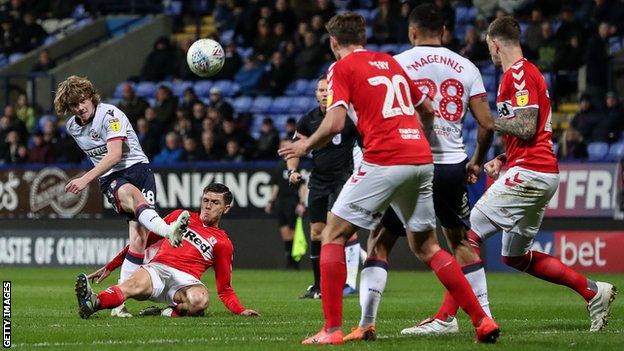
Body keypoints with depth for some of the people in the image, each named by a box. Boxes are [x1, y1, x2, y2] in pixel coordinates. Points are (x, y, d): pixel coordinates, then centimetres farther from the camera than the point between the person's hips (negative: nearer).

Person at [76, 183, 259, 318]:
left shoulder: (222, 243, 20)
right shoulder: (180, 216, 24)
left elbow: (225, 289, 22)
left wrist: (241, 310, 2)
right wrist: (109, 267, 20)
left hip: (186, 280, 0)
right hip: (158, 268, 0)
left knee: (200, 299, -39)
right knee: (135, 284, -37)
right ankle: (93, 302, -63)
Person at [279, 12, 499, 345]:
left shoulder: (342, 68, 2)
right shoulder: (391, 62, 21)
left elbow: (335, 123, -10)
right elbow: (428, 110, 27)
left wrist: (306, 145, 8)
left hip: (384, 161, -6)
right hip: (421, 158, 6)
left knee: (333, 235, 5)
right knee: (425, 245, 18)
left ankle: (332, 329, -5)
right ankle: (482, 321, 11)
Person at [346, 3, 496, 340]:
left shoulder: (397, 64, -3)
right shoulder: (466, 68, 6)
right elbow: (487, 124, 5)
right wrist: (477, 161, 21)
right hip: (453, 165, 3)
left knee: (379, 243, 6)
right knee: (460, 241, 23)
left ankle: (366, 322, -4)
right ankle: (483, 315, 25)